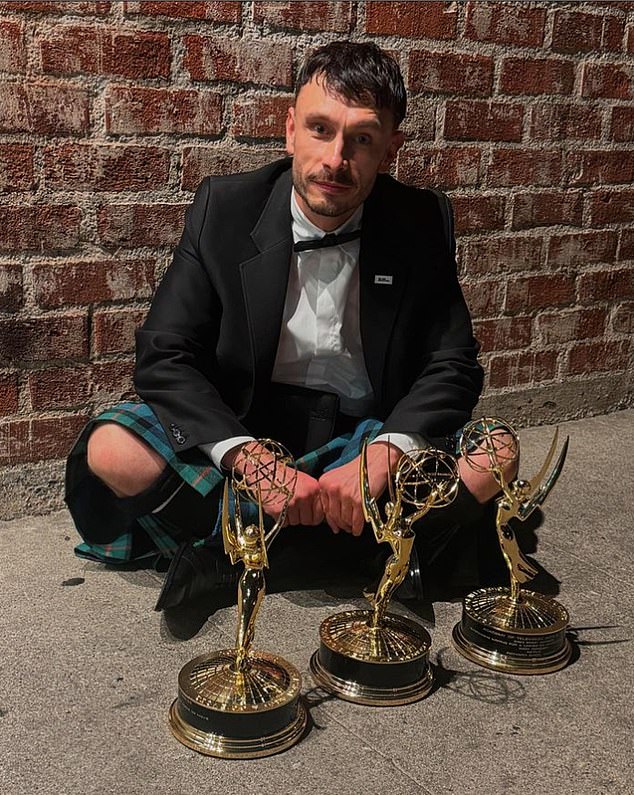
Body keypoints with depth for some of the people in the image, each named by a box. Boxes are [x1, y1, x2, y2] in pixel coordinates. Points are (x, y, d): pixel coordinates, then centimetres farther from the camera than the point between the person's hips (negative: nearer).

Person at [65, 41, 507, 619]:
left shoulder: (423, 221, -6)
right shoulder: (224, 207, -8)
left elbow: (454, 365, -6)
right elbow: (163, 357, -11)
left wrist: (382, 457, -25)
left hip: (365, 436, 1)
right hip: (238, 429, -1)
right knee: (113, 453, -26)